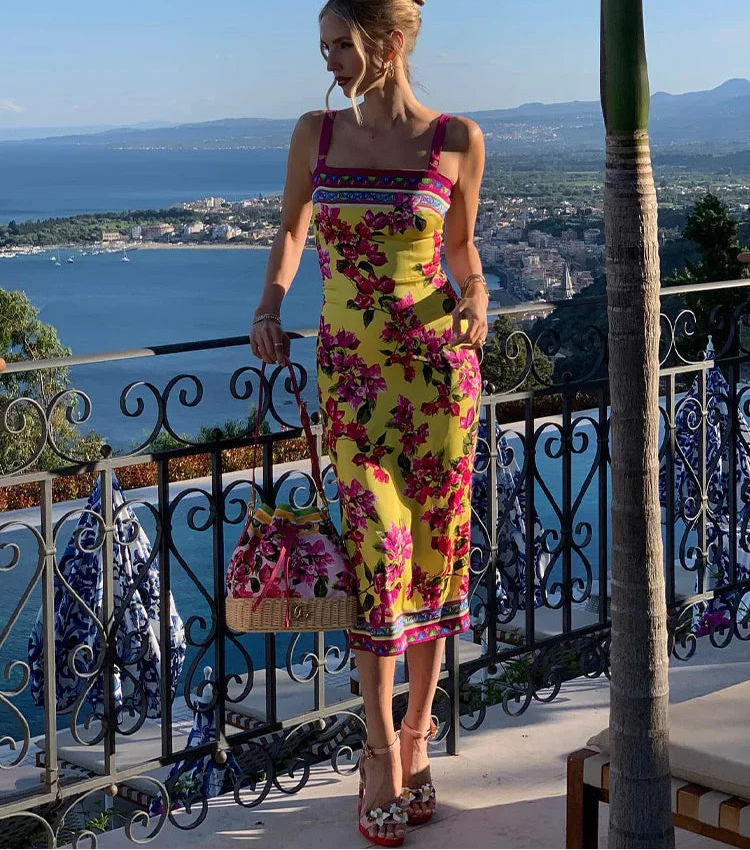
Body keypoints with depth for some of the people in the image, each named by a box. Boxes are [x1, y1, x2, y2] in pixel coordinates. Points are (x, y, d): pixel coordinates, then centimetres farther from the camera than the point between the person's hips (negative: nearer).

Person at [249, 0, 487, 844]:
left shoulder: (456, 140, -1)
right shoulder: (317, 133, 3)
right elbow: (290, 229, 18)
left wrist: (475, 299, -7)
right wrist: (269, 308, 4)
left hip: (437, 360, 0)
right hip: (350, 368, 1)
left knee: (435, 545, 4)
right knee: (378, 544, -7)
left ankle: (416, 733, 19)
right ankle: (383, 748, 5)